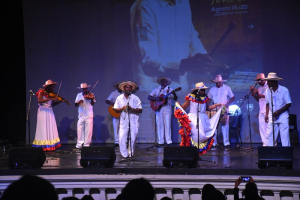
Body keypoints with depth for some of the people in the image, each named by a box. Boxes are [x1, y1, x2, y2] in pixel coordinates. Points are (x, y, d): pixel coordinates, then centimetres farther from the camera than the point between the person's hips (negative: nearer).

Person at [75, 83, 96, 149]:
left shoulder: (91, 95, 0)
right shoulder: (79, 95, 9)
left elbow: (92, 104, -13)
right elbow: (76, 105, 3)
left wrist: (92, 99, -33)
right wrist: (79, 102, -17)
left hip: (89, 115, -2)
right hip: (81, 116, 3)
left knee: (88, 130, -3)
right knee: (80, 129, 1)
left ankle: (86, 144, 3)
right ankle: (79, 144, 8)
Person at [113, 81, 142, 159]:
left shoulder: (135, 98, 2)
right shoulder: (119, 98, 8)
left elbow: (140, 110, -2)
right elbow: (116, 109, 9)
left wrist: (132, 109, -17)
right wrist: (122, 108, -10)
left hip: (133, 122, -1)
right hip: (123, 122, 1)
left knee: (133, 139, -1)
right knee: (122, 139, -8)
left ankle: (131, 154, 16)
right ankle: (124, 155, 4)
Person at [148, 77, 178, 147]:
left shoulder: (170, 90, 7)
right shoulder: (156, 89, 12)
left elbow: (175, 98, -2)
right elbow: (149, 97, 9)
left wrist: (173, 94, -22)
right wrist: (156, 98, -8)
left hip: (167, 109, -2)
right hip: (158, 108, 2)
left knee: (167, 125, -6)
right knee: (159, 125, 0)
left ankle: (169, 141, -3)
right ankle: (160, 142, 4)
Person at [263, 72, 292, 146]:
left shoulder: (284, 90, -8)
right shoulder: (267, 91, 5)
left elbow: (288, 104, -8)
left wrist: (278, 112, -16)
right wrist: (267, 114, 4)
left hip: (282, 116, -4)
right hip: (272, 116, 4)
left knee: (284, 135, -5)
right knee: (269, 135, 0)